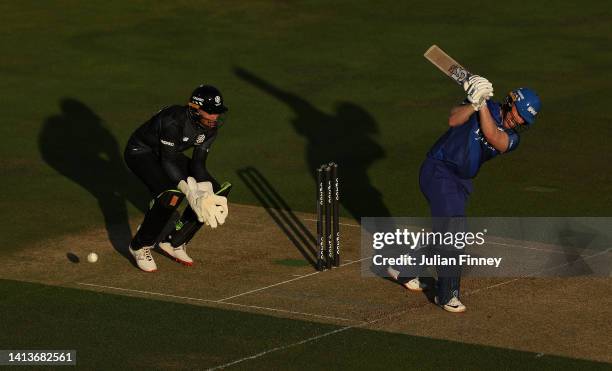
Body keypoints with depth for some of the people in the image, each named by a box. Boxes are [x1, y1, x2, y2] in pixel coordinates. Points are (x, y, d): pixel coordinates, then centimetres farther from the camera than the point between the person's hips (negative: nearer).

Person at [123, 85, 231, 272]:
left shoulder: (211, 126, -12)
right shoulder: (174, 121, -35)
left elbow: (198, 162, -9)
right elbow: (168, 162, -34)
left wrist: (206, 192, -25)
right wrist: (191, 191, -43)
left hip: (169, 154, 8)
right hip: (140, 152, -8)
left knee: (216, 192, -4)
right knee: (171, 192, -33)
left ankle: (174, 242, 9)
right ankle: (140, 246, -13)